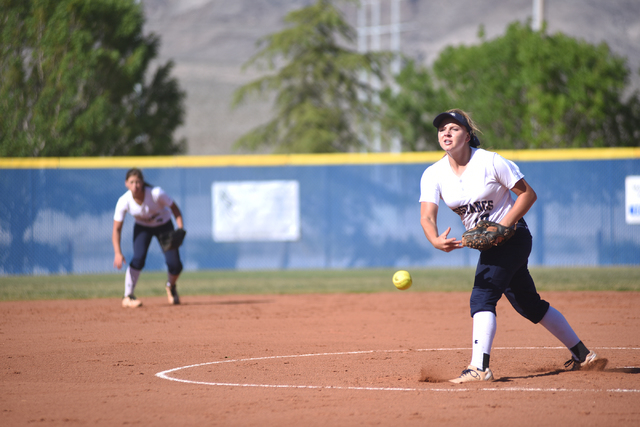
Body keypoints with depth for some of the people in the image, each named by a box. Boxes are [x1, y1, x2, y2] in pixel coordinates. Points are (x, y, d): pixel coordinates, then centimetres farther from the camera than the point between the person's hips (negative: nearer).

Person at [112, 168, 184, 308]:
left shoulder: (156, 194, -33)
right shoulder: (124, 202, -28)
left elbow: (174, 208, -17)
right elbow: (116, 229, -24)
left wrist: (180, 229, -30)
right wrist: (117, 253, -36)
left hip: (164, 225, 0)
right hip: (142, 227, 0)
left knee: (175, 265, -10)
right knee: (138, 259, -26)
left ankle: (171, 287, 26)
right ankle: (127, 296, -12)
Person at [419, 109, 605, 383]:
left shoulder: (490, 162, -16)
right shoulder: (433, 175, -4)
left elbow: (528, 194, -10)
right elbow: (427, 216, -17)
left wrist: (503, 225, -22)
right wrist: (436, 241, -39)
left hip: (512, 235, -7)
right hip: (489, 246, 7)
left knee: (482, 298, -23)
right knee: (528, 304, 14)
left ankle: (479, 368, -31)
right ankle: (581, 354, 26)